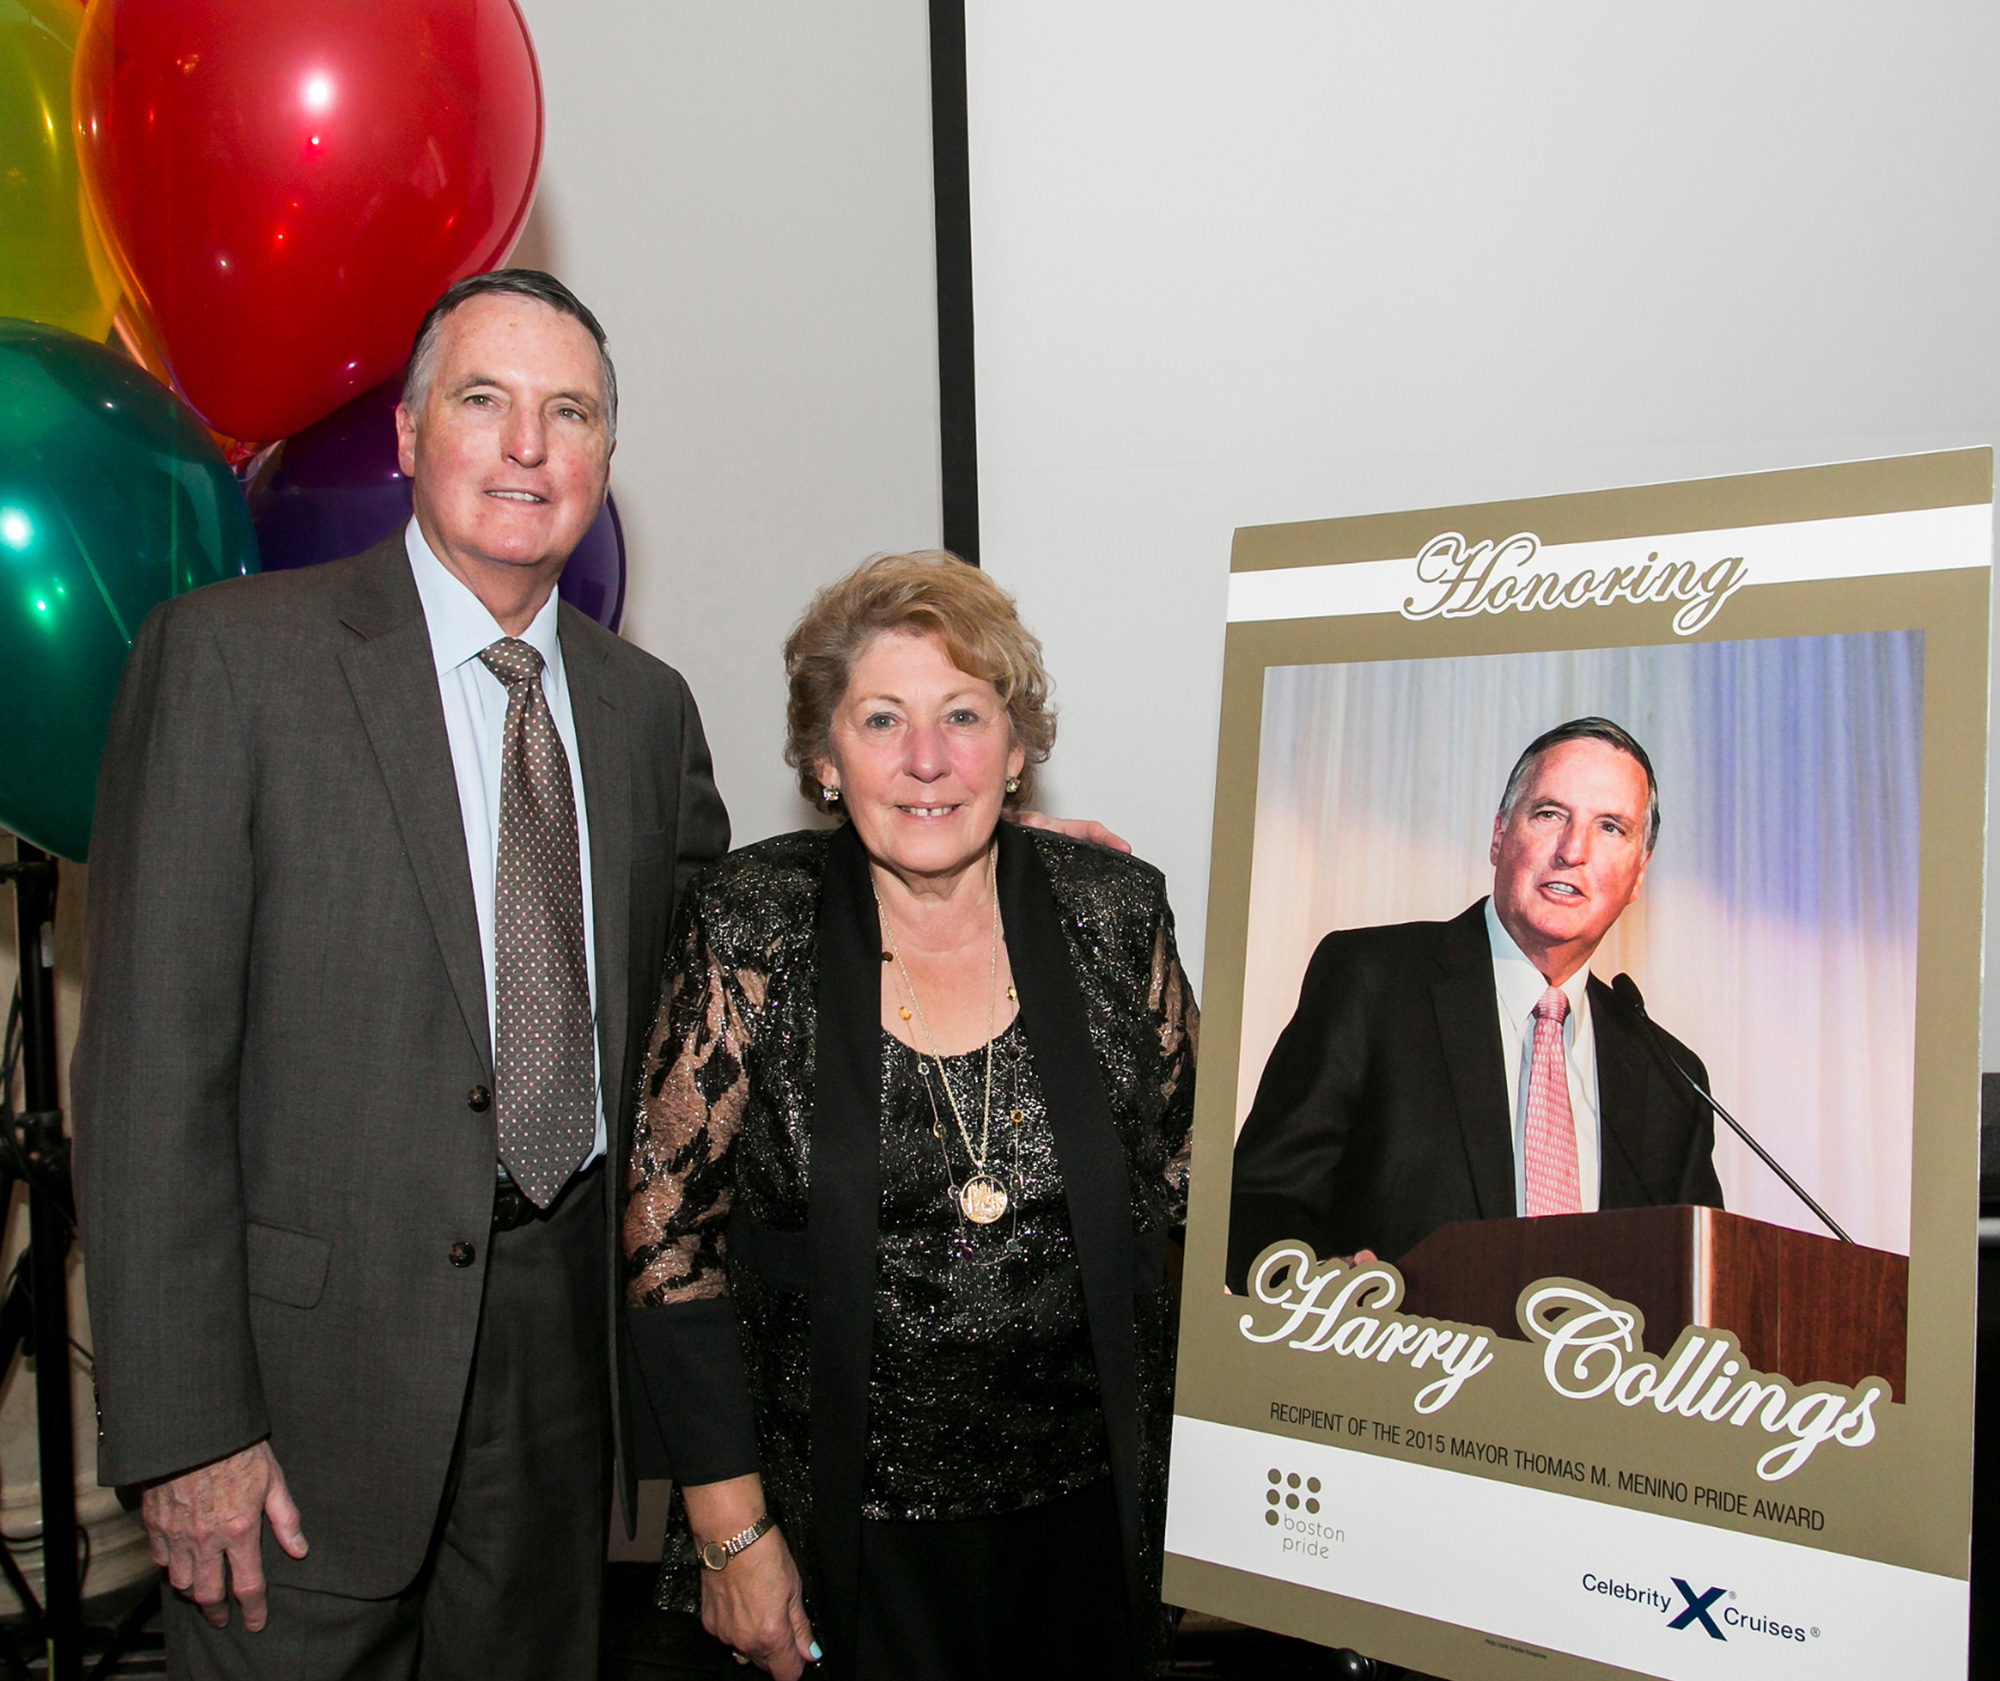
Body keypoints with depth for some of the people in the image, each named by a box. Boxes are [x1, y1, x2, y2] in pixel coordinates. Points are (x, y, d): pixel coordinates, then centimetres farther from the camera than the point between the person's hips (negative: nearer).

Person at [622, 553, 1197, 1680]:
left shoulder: (1117, 914, -5)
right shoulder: (751, 932, -10)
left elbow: (1189, 1184, 4)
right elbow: (675, 1238, -7)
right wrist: (735, 1534, -8)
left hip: (1089, 1510, 2)